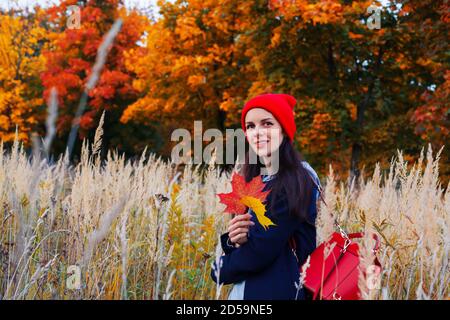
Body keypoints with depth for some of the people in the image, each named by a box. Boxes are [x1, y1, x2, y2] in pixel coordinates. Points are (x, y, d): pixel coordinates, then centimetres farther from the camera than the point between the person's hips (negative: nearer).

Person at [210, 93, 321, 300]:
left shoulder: (296, 182, -17)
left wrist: (221, 269, -5)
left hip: (277, 292, -7)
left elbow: (260, 251, -21)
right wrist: (233, 240, -14)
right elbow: (242, 247, 8)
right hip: (243, 290, 8)